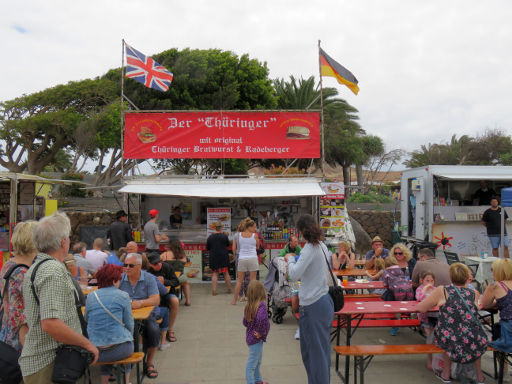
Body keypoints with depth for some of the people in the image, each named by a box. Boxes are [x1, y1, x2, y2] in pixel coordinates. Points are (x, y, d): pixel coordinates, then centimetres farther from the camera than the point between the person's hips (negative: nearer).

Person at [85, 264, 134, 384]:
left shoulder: (90, 297, 3)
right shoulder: (123, 296, -5)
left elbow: (86, 319, 16)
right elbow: (129, 324, 0)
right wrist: (129, 337, 18)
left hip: (95, 352, 3)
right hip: (119, 350, -3)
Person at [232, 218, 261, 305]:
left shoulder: (239, 235, 4)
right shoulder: (255, 235, -3)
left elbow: (234, 248, 10)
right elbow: (258, 246, 11)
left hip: (242, 258, 2)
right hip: (252, 258, -2)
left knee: (239, 280, 10)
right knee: (253, 280, 4)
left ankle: (234, 300, 14)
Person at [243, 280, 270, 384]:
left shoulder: (249, 305, 1)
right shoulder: (261, 305, -24)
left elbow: (245, 322, 10)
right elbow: (261, 319, -41)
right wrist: (261, 332, -27)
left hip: (250, 336, 9)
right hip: (256, 339, -9)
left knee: (257, 362, 26)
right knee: (251, 364, 3)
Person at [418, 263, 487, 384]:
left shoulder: (442, 291, 0)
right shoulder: (474, 294, 8)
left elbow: (421, 308, 3)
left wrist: (436, 302, 22)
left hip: (454, 347, -2)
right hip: (476, 348, 2)